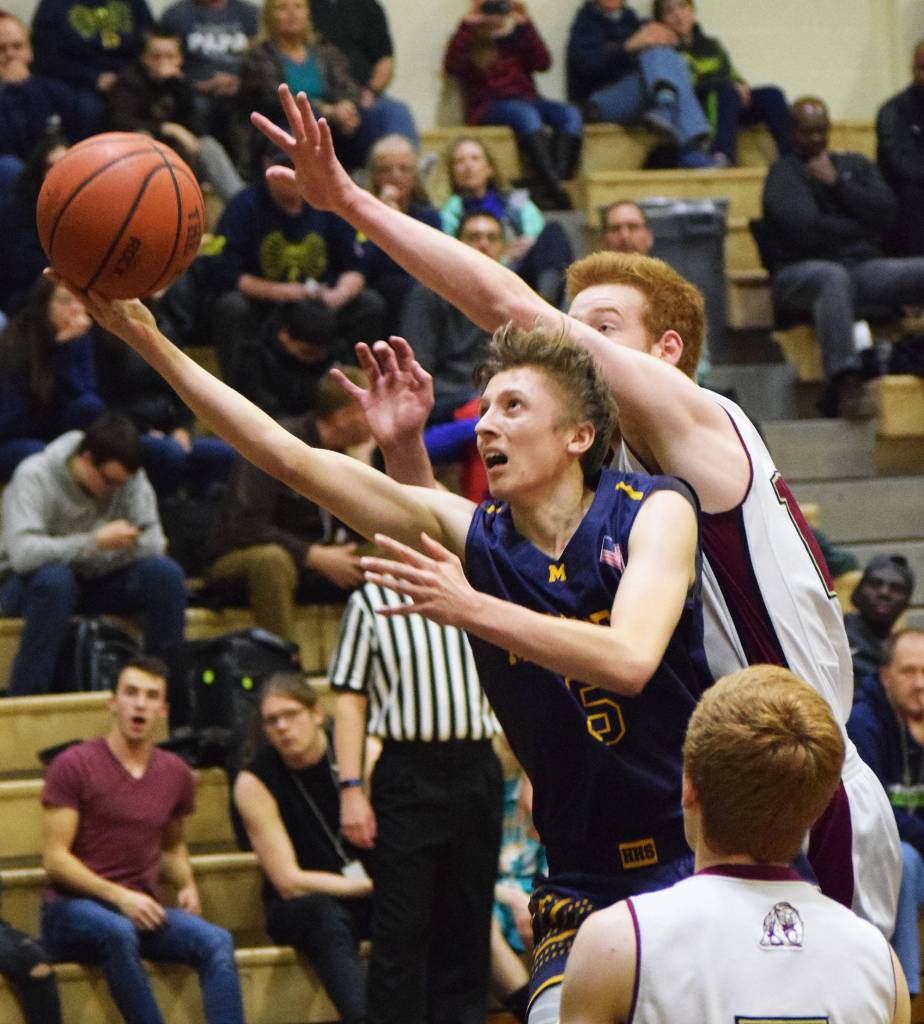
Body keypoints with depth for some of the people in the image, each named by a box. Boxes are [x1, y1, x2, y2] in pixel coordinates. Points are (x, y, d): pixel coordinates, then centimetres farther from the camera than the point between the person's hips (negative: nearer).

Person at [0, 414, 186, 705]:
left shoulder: (128, 476, -8)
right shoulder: (34, 476, -22)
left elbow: (153, 544, -10)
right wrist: (95, 542, -40)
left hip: (95, 582, 5)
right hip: (29, 583, -5)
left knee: (165, 573, -21)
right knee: (55, 578, -40)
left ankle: (168, 696, -11)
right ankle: (24, 699, -34)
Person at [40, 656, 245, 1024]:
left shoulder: (175, 773, 12)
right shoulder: (73, 765, -5)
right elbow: (55, 858, -9)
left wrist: (187, 885, 6)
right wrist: (118, 897, -19)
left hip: (141, 910, 5)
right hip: (73, 909, -5)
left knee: (217, 942, -24)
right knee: (117, 932, -40)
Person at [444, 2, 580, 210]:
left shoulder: (516, 38, 18)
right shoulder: (468, 41, 10)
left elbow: (543, 63, 1)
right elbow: (452, 67, -12)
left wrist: (526, 25, -8)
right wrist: (467, 25, -15)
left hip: (525, 100, 4)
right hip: (487, 108, -4)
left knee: (570, 114, -24)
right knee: (526, 114, -37)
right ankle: (553, 190, -48)